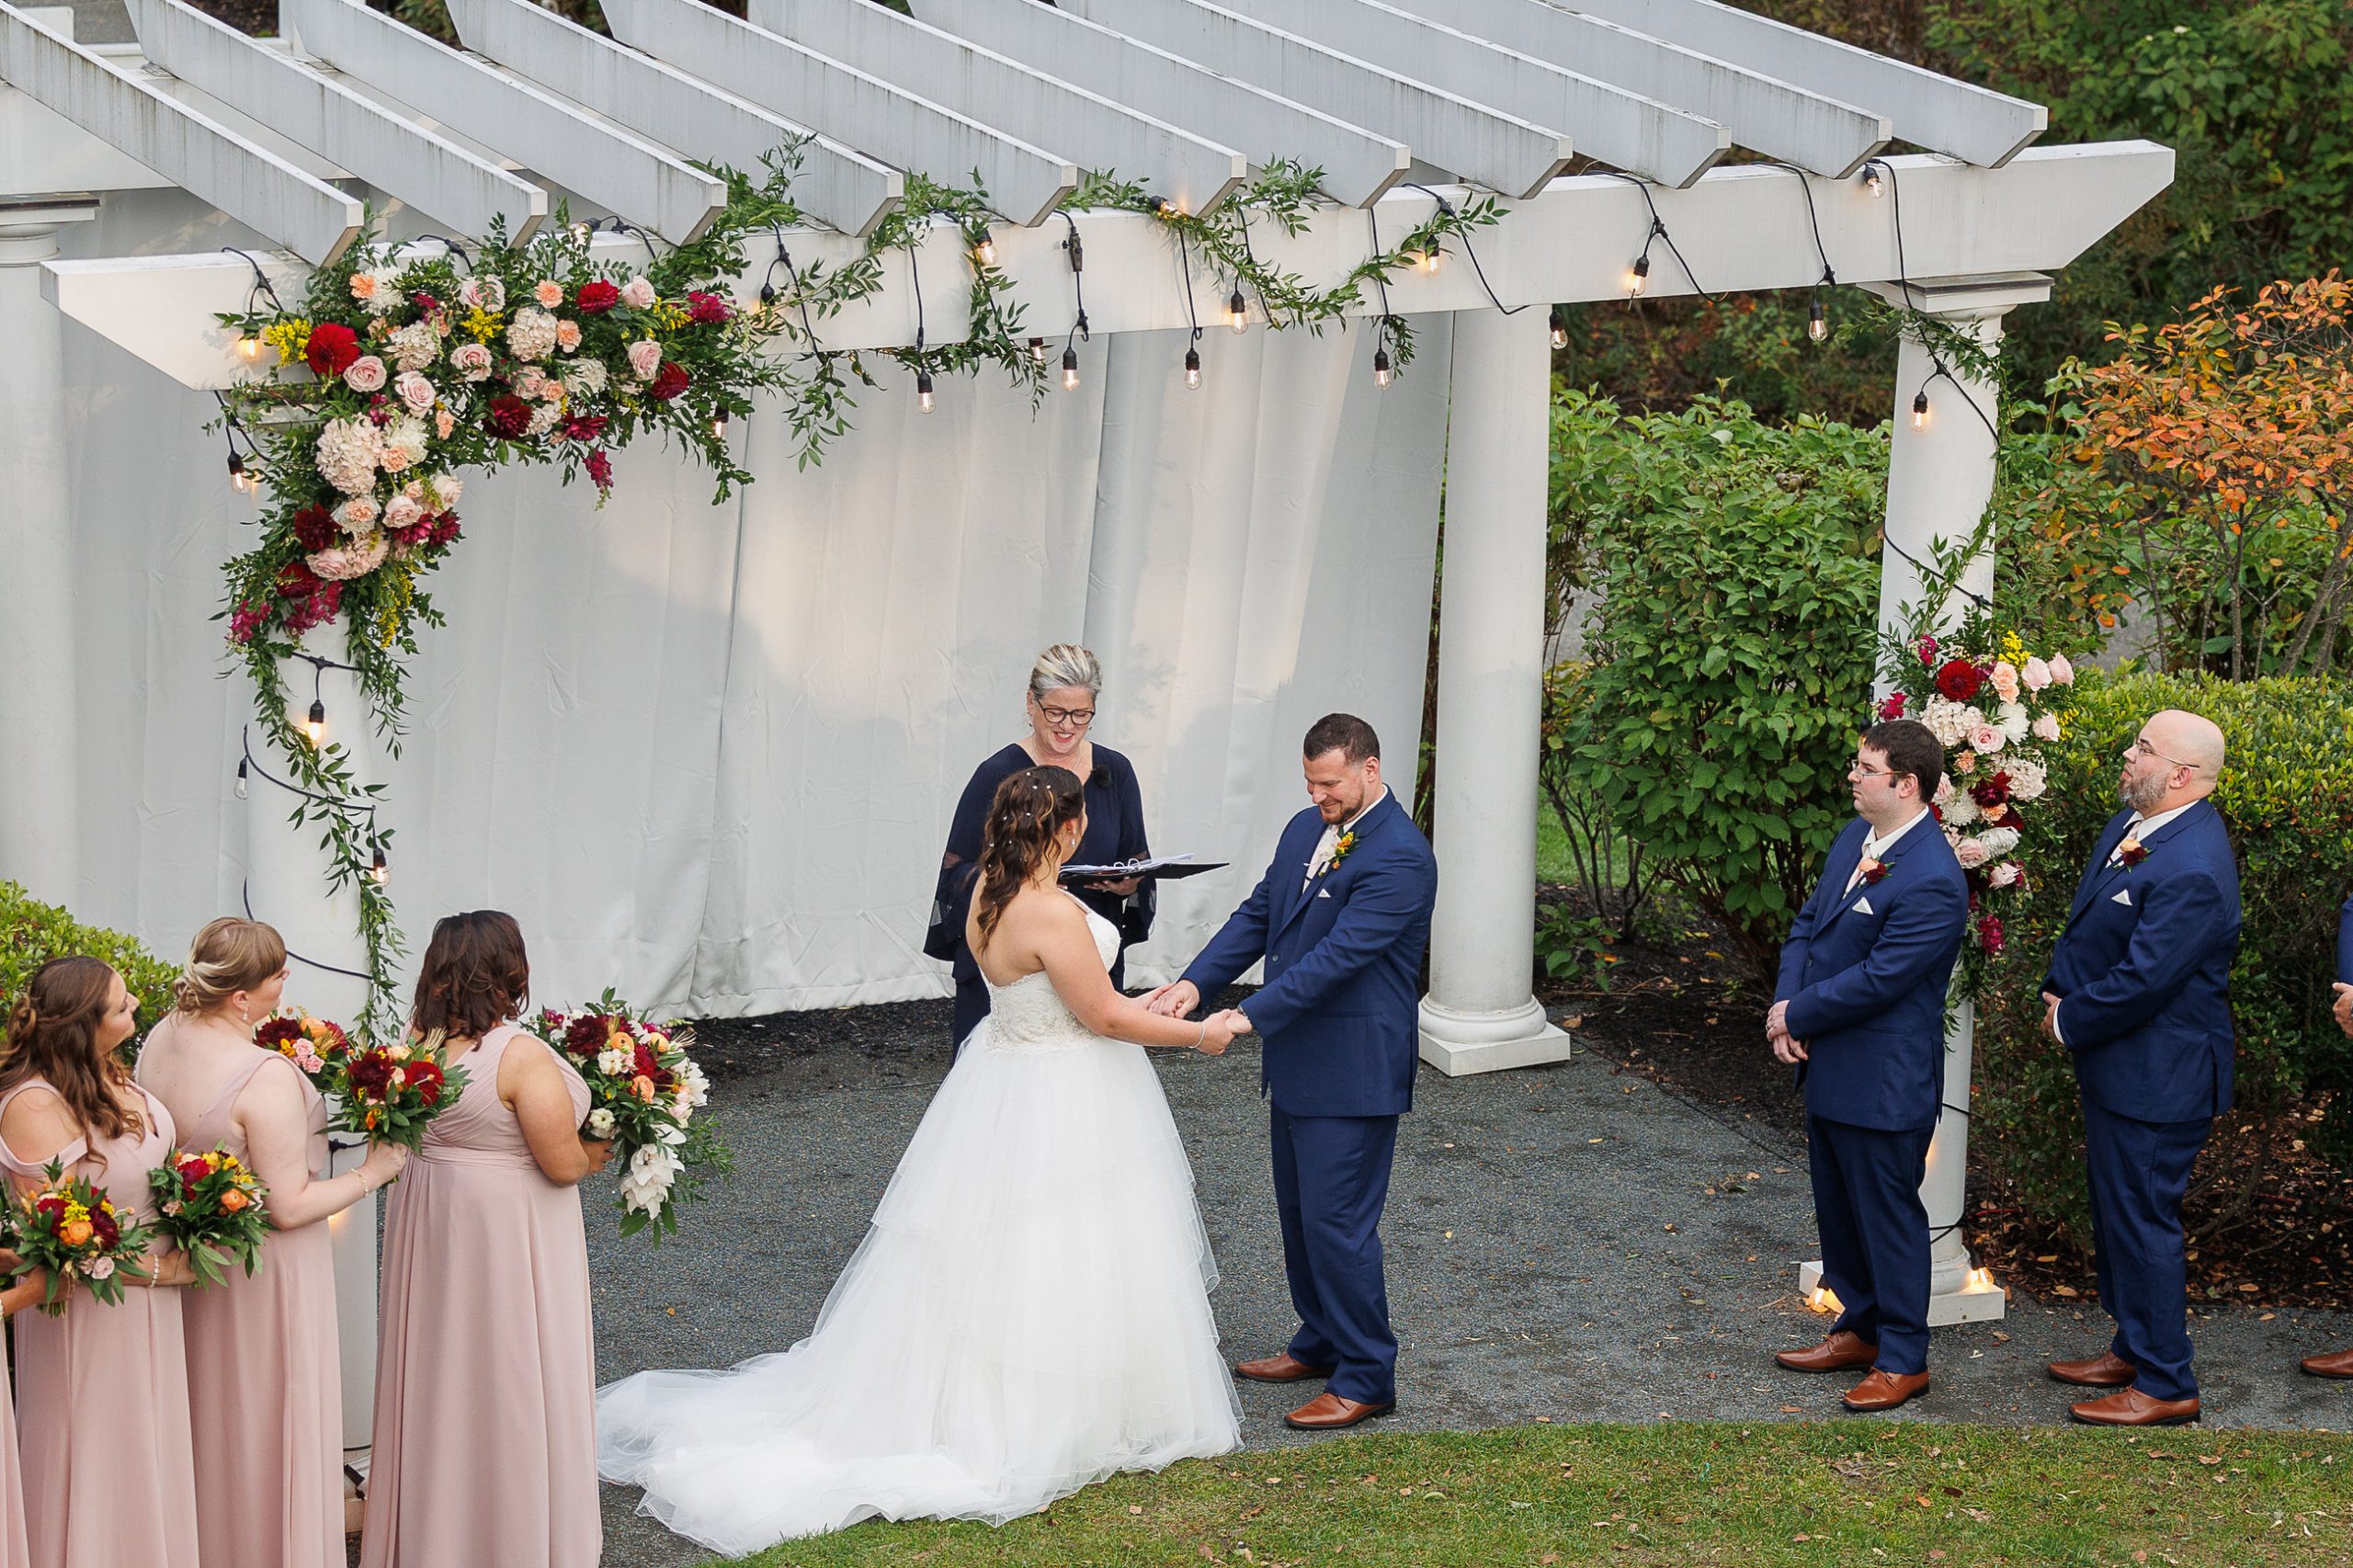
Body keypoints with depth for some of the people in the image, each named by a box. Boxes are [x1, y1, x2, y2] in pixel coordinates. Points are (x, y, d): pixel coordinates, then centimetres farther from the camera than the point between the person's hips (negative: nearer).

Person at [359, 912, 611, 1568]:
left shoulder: (418, 1041, -4)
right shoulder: (522, 1057, -24)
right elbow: (562, 1163, -22)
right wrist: (597, 1154, -2)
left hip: (428, 1215, 7)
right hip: (506, 1226, -7)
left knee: (442, 1371, 19)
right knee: (509, 1374, 7)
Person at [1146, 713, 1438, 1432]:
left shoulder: (1399, 858, -21)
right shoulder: (1306, 830, 8)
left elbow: (1338, 955, -26)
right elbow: (1257, 916, 8)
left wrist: (1248, 1018, -30)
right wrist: (1194, 983, -7)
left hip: (1352, 1072, -9)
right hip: (1295, 1061, 9)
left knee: (1337, 1221, -5)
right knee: (1299, 1213, 19)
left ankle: (1366, 1377, 6)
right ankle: (1320, 1343, 35)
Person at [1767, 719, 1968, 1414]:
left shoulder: (1932, 882, -25)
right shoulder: (1856, 838, 4)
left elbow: (1876, 980, -25)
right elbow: (1808, 923, 10)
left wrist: (1797, 1016, -14)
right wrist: (1784, 1005, -6)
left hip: (1884, 1083, -9)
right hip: (1828, 1068, 9)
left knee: (1888, 1215, 4)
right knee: (1839, 1208, 21)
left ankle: (1902, 1359, 18)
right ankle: (1859, 1329, 37)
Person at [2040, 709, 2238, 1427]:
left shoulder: (2191, 871, -28)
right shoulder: (2134, 823, 4)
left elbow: (2141, 981, -26)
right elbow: (2087, 924, 15)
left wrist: (2068, 1022, -12)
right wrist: (2060, 992, 1)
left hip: (2156, 1077, -10)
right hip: (2117, 1069, 10)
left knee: (2142, 1220, 0)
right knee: (2115, 1209, 21)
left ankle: (2164, 1386, 11)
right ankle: (2134, 1348, 37)